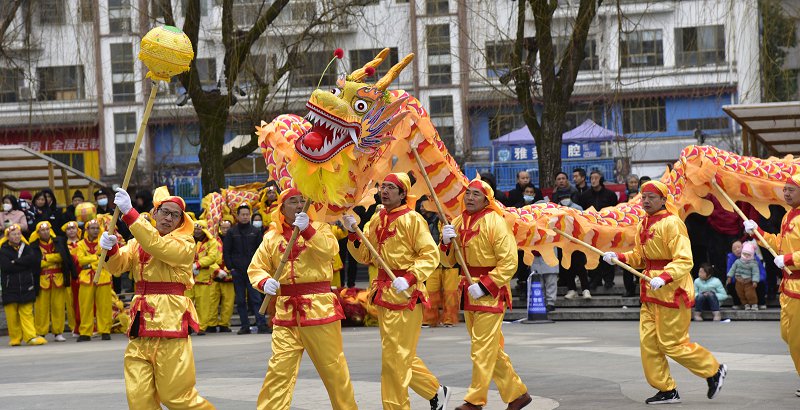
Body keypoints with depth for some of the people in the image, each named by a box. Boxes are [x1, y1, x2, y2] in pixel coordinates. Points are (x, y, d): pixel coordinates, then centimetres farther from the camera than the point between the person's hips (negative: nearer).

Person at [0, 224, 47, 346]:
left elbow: (34, 259, -9)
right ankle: (15, 338, 10)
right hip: (10, 289, -1)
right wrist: (24, 264, -10)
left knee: (27, 313, -3)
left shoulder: (27, 248, 10)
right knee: (12, 315, 1)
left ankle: (31, 337, -8)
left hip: (26, 287, 2)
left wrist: (15, 263, -10)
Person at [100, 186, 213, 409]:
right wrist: (111, 248, -18)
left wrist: (129, 213, -24)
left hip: (170, 321, -5)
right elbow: (118, 265, 4)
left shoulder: (185, 243, -2)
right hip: (141, 323, 5)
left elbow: (158, 246, -20)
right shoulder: (139, 242, 16)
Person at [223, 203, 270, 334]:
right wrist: (230, 267, -2)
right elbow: (226, 252, 8)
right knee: (240, 301, 4)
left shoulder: (256, 231, 8)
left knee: (256, 298, -7)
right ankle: (245, 326, 8)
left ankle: (262, 325, -11)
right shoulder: (231, 232, 8)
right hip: (237, 271, 1)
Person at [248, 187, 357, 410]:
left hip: (319, 306, -1)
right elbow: (255, 268, 9)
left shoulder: (319, 228, 3)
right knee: (279, 368, -3)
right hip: (286, 310, 2)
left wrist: (306, 229, -23)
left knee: (332, 366, 6)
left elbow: (329, 249, -16)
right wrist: (264, 282, -12)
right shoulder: (272, 237, 8)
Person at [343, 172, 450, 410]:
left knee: (394, 356, -4)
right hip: (384, 293, 8)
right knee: (402, 355, 15)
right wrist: (353, 233, 0)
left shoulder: (412, 219, -11)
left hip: (405, 294, -8)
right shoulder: (377, 219, 11)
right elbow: (365, 256, 15)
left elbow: (430, 255, -14)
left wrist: (409, 278, -25)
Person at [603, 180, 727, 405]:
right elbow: (639, 256, 20)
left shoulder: (672, 223, -15)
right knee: (649, 343, 5)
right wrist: (618, 257, 3)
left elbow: (684, 260, -21)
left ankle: (714, 371, 15)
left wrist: (664, 277, -35)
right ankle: (666, 390, 14)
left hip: (671, 291, -9)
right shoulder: (644, 224, 12)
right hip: (651, 293, 9)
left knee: (672, 344, -4)